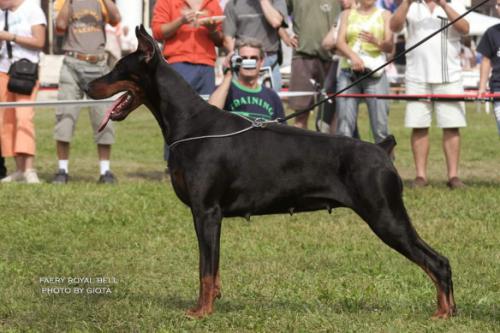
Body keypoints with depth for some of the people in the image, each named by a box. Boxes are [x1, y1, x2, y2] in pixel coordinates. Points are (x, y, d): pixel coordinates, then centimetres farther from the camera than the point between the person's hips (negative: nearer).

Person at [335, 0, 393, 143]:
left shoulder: (384, 15, 13)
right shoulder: (347, 14, 16)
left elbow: (390, 47, 4)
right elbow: (340, 42, 2)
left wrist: (376, 41, -18)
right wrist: (353, 55, -19)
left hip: (375, 75, -1)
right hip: (348, 73, 1)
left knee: (380, 128, -9)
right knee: (344, 128, -6)